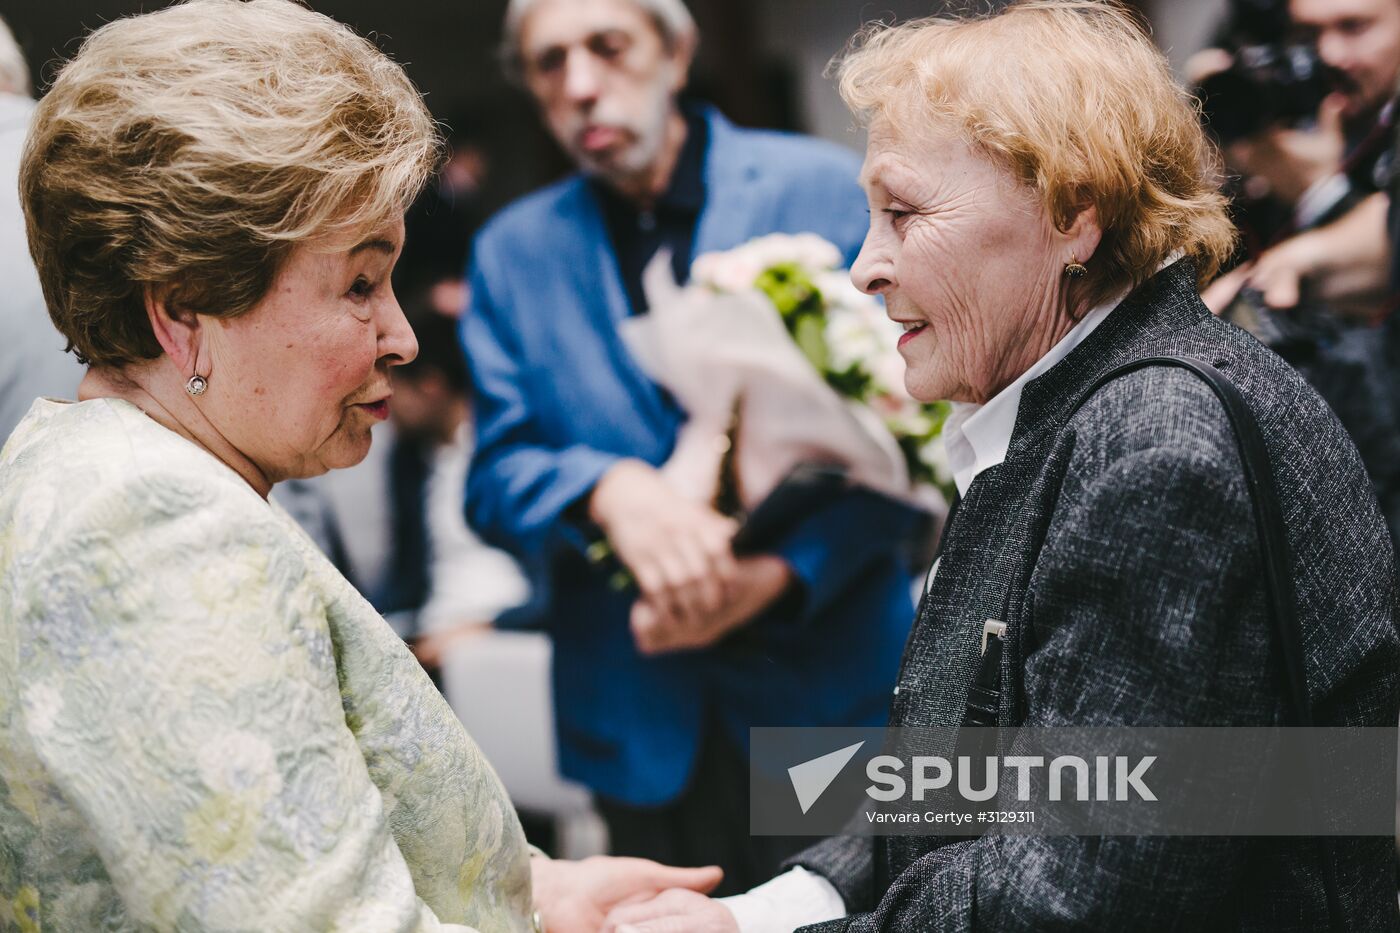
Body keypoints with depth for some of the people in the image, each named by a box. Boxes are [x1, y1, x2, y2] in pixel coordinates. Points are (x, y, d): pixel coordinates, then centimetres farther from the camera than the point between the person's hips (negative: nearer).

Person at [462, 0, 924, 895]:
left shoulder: (825, 190, -3)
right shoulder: (513, 251, 7)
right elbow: (495, 477, 3)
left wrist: (781, 572, -21)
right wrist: (609, 490, -20)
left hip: (826, 690, -2)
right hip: (639, 717, 2)